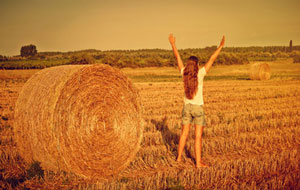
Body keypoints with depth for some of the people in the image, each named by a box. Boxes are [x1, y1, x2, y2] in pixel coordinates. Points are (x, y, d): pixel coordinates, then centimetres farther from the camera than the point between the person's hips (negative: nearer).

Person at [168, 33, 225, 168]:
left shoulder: (184, 73, -3)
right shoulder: (200, 74, -13)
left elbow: (178, 57, 7)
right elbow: (212, 59, -9)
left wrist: (173, 44, 18)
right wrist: (221, 46, -3)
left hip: (187, 107, 4)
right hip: (198, 108, -4)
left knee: (184, 134, 15)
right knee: (198, 136, 0)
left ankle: (179, 157, 25)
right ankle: (198, 162, 3)